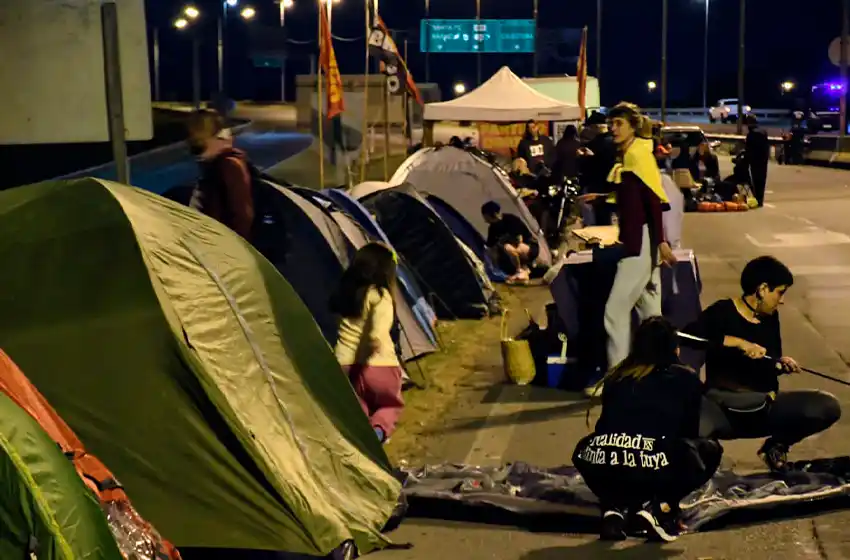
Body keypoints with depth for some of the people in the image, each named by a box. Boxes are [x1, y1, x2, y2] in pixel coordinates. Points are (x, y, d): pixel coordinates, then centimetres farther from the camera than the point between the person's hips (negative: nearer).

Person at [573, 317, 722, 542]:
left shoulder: (617, 376, 27)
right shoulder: (687, 378, 21)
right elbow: (689, 434, 29)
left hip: (603, 467, 3)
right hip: (655, 465, -3)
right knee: (710, 450, 27)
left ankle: (616, 506, 12)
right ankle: (657, 506, 6)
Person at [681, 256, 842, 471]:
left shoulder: (770, 317, 9)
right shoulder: (722, 312, -10)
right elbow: (686, 335, -29)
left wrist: (781, 363, -5)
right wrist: (738, 342, -31)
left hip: (763, 407, 6)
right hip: (723, 406, -6)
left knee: (828, 407, -13)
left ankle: (776, 445, 10)